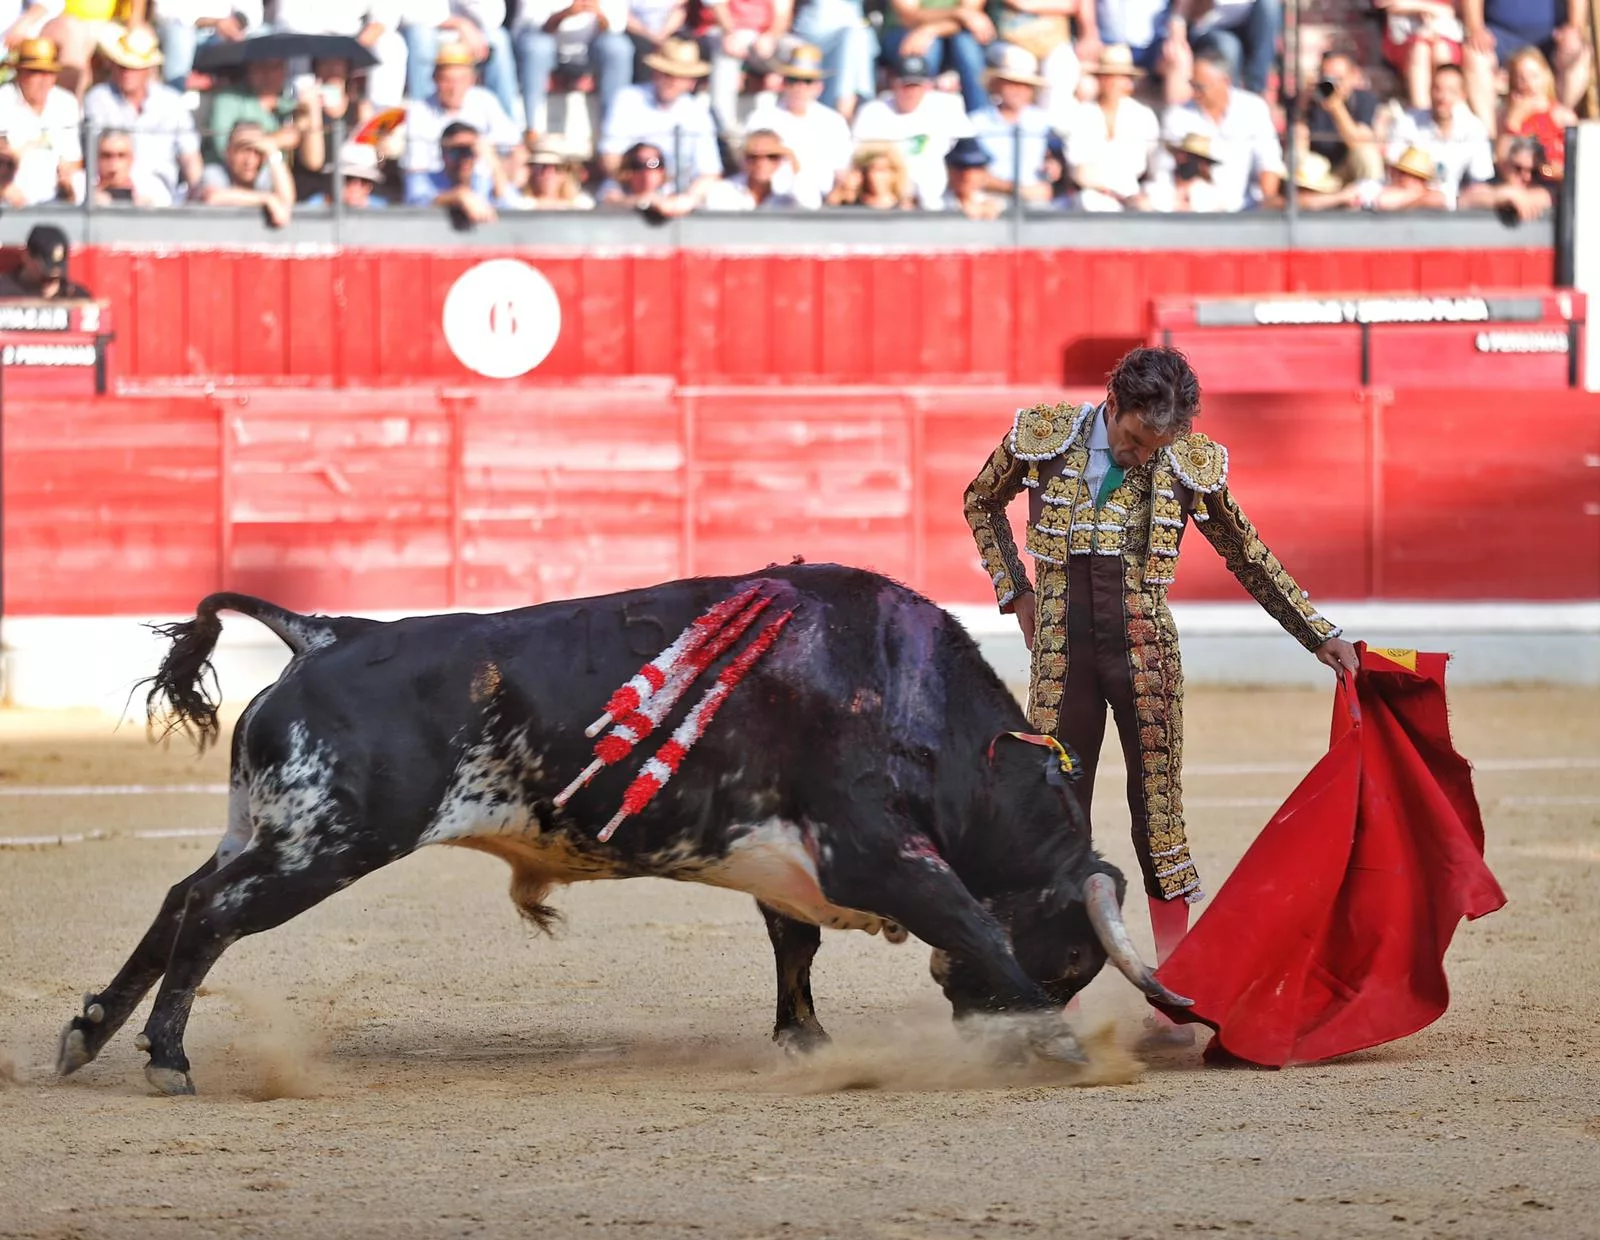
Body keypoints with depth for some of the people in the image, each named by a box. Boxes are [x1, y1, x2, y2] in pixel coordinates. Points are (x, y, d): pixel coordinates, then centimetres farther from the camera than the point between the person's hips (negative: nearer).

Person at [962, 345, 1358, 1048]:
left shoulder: (1188, 467, -4)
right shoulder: (1044, 438, -4)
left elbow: (1250, 560, 8)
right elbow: (981, 502, 15)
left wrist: (1323, 639, 7)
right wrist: (1014, 591, 8)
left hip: (1144, 657, -1)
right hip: (1063, 658, 1)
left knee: (1159, 821, -2)